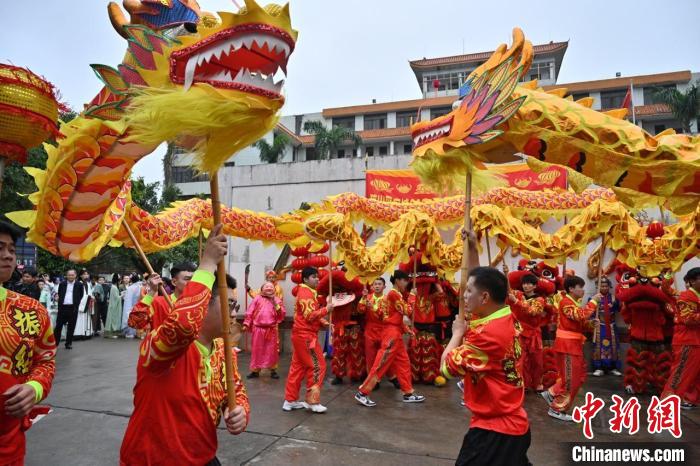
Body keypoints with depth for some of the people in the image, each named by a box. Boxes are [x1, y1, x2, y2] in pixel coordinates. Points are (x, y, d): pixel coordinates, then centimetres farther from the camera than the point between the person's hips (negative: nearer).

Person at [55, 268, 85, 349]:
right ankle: (55, 343, 13)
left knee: (71, 327, 4)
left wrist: (76, 305, 2)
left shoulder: (79, 285, 4)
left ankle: (68, 343, 12)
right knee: (58, 325, 3)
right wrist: (60, 304, 7)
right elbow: (59, 294, 15)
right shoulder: (62, 284, 10)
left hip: (73, 308, -1)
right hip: (62, 307, 2)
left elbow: (80, 296, 8)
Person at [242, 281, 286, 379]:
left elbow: (282, 314, -2)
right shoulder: (257, 299, 3)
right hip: (258, 329, 0)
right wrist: (246, 324, -4)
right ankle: (255, 370, 18)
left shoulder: (277, 300, 6)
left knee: (272, 351, 5)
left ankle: (273, 370, 17)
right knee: (256, 350, 6)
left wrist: (276, 305, -13)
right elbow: (250, 313, 1)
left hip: (272, 330, 1)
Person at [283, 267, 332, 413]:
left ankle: (290, 400, 20)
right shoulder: (306, 293, -15)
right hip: (306, 336, -10)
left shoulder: (307, 292, 19)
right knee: (317, 366, -4)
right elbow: (310, 316, -24)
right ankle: (312, 401, 3)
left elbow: (312, 315, 20)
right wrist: (326, 309, -19)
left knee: (298, 367, 13)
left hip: (301, 335, 11)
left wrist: (324, 323, 6)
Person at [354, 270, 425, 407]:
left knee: (403, 363, 13)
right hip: (392, 333, -10)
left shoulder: (395, 294, 18)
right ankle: (362, 393, -4)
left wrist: (406, 329, 12)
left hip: (395, 332, 10)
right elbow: (407, 311, -14)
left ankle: (409, 393, 20)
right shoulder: (394, 294, -12)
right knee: (381, 364, -8)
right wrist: (412, 297, -2)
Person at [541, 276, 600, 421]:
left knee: (578, 376, 14)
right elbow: (581, 316, -28)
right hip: (567, 343, -10)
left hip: (574, 343, 10)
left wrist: (591, 323, -2)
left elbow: (580, 324, 17)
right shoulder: (566, 302, -14)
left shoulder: (575, 303, 17)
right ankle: (557, 409, 7)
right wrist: (593, 301, -20)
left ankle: (552, 394, 21)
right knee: (570, 378, -3)